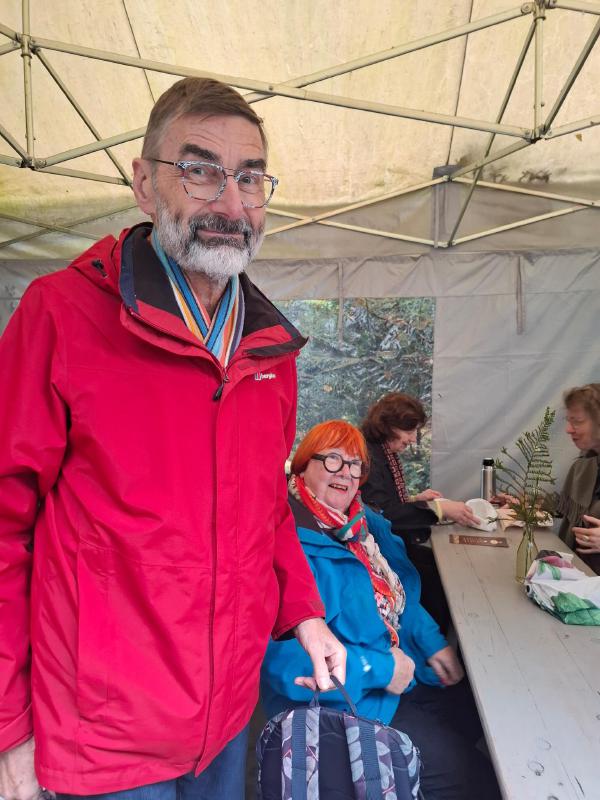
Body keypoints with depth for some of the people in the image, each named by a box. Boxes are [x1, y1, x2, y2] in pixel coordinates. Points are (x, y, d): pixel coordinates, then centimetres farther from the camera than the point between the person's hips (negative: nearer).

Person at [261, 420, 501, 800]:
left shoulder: (365, 521, 2)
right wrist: (379, 669, -24)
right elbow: (284, 656, -30)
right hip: (343, 701, -8)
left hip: (403, 673, 9)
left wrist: (431, 640, -3)